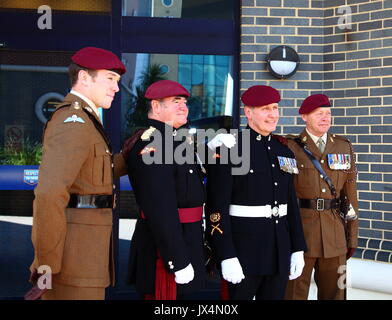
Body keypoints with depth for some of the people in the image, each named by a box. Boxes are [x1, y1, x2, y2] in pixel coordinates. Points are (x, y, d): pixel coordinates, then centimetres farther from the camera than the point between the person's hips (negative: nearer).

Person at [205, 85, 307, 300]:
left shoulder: (283, 150, 11)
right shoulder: (227, 150, -10)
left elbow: (291, 203, 14)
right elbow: (217, 207, -14)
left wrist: (298, 250, 9)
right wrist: (227, 257, -19)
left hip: (279, 249, 6)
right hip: (243, 248, -6)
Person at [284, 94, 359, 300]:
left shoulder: (344, 148, 9)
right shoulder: (290, 148, -1)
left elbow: (350, 193, 10)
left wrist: (352, 236, 9)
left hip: (334, 234, 4)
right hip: (299, 231, -3)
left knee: (334, 293, 10)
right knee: (295, 292, 3)